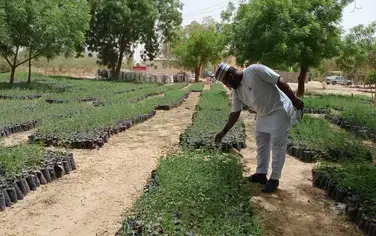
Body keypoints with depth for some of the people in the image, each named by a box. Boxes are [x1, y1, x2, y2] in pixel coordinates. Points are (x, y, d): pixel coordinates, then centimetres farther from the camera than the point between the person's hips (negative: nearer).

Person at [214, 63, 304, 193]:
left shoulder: (254, 70, -24)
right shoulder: (236, 90, 0)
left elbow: (280, 81, -21)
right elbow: (235, 113, 4)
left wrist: (294, 99, -20)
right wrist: (224, 132, 4)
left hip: (279, 111, -8)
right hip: (263, 115, 9)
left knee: (277, 146, -2)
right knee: (261, 145, 14)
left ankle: (274, 179, 8)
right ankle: (261, 174, 27)